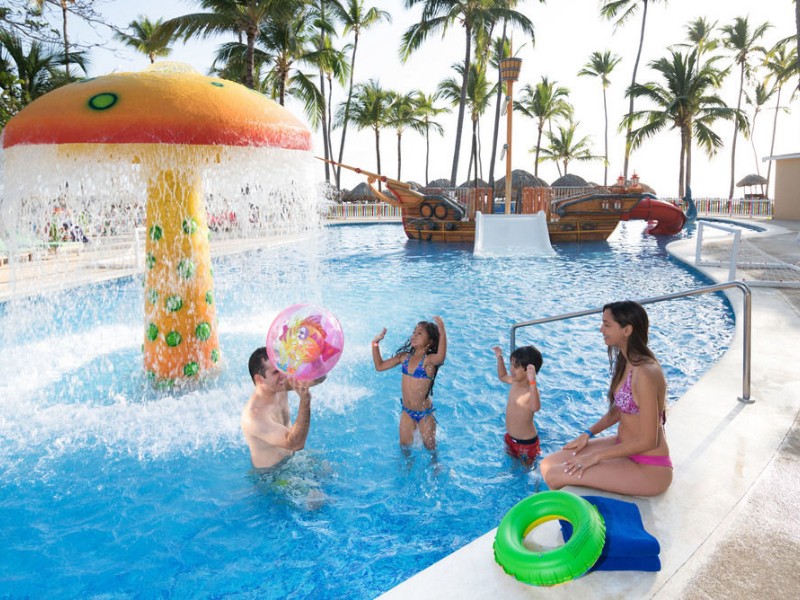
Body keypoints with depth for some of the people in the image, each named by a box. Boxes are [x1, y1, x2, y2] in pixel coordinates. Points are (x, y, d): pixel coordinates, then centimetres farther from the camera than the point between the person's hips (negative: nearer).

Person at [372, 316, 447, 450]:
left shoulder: (429, 360, -22)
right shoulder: (405, 356, -4)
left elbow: (440, 357, -47)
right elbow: (380, 366, 4)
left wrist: (442, 332, -56)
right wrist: (375, 343, -4)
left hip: (425, 413, -4)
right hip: (406, 412, 5)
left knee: (429, 446, 15)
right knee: (405, 445, 18)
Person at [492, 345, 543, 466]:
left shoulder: (531, 390, -35)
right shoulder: (515, 382, -9)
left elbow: (536, 408, -57)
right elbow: (502, 376, 15)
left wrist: (532, 382, -67)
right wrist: (499, 358, 3)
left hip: (526, 442, -8)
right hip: (510, 437, 8)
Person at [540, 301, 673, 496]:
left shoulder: (645, 374, -27)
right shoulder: (627, 361, 3)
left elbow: (647, 441, -23)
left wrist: (597, 456, -17)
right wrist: (588, 434, 6)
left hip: (648, 470, -9)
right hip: (624, 445, 9)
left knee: (556, 476, -17)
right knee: (548, 465, 2)